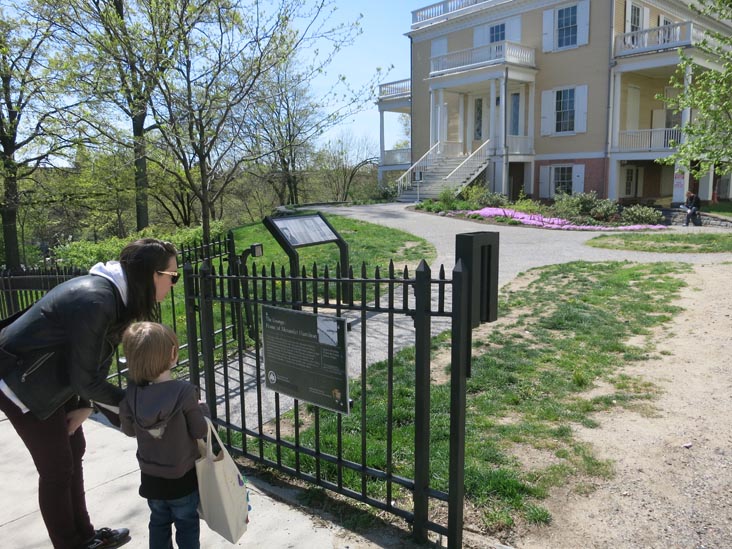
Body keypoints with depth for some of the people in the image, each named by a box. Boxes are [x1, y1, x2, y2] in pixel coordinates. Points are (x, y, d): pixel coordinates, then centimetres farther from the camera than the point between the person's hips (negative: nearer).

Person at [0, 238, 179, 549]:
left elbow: (98, 360, 2)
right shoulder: (94, 301, -33)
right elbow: (85, 379, -26)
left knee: (74, 451, 16)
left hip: (51, 380, 9)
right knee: (57, 468, 3)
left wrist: (84, 406, -2)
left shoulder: (117, 295, -5)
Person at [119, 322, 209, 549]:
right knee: (187, 525, 16)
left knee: (159, 523, 24)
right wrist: (202, 409, 0)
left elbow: (129, 430, 1)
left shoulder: (132, 393, -14)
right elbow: (200, 431, -17)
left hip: (151, 477, 4)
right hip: (182, 477, -4)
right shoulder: (184, 391, -27)